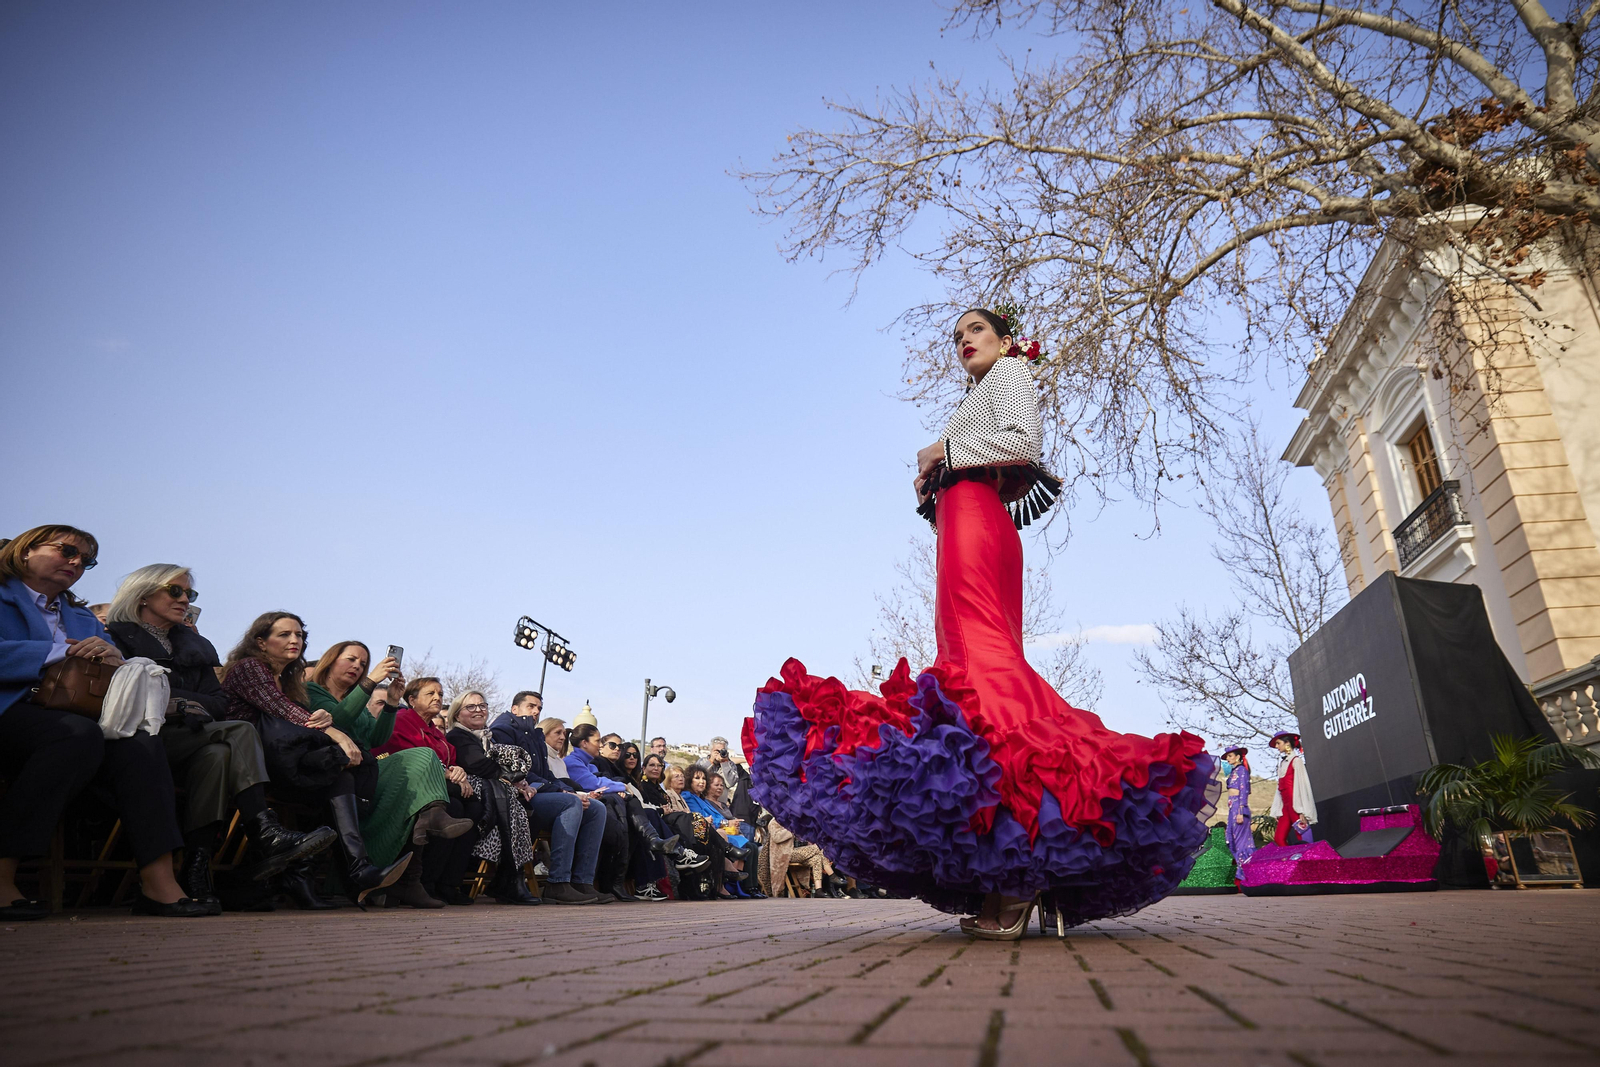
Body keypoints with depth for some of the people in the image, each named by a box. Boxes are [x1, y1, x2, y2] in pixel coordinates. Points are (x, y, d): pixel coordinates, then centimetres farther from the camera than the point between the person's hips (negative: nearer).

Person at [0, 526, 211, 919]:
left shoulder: (83, 618, 28)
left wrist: (115, 662, -4)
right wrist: (63, 652, -9)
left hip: (64, 717, 5)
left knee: (140, 744, -27)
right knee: (79, 734, -37)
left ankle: (159, 883, -34)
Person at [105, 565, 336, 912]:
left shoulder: (196, 645, 27)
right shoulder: (118, 638, 12)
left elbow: (219, 702, 14)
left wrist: (179, 700, -5)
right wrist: (182, 704, -11)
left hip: (194, 737, 5)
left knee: (217, 755, -34)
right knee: (241, 732, -30)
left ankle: (196, 871, -37)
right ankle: (268, 835, -38)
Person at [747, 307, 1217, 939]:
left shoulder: (1009, 373, 13)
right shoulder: (979, 397, 37)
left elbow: (1025, 437, -8)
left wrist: (944, 450, -2)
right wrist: (930, 477, 14)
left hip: (976, 518, -8)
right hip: (959, 523, 8)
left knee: (980, 652, -24)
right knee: (970, 657, -4)